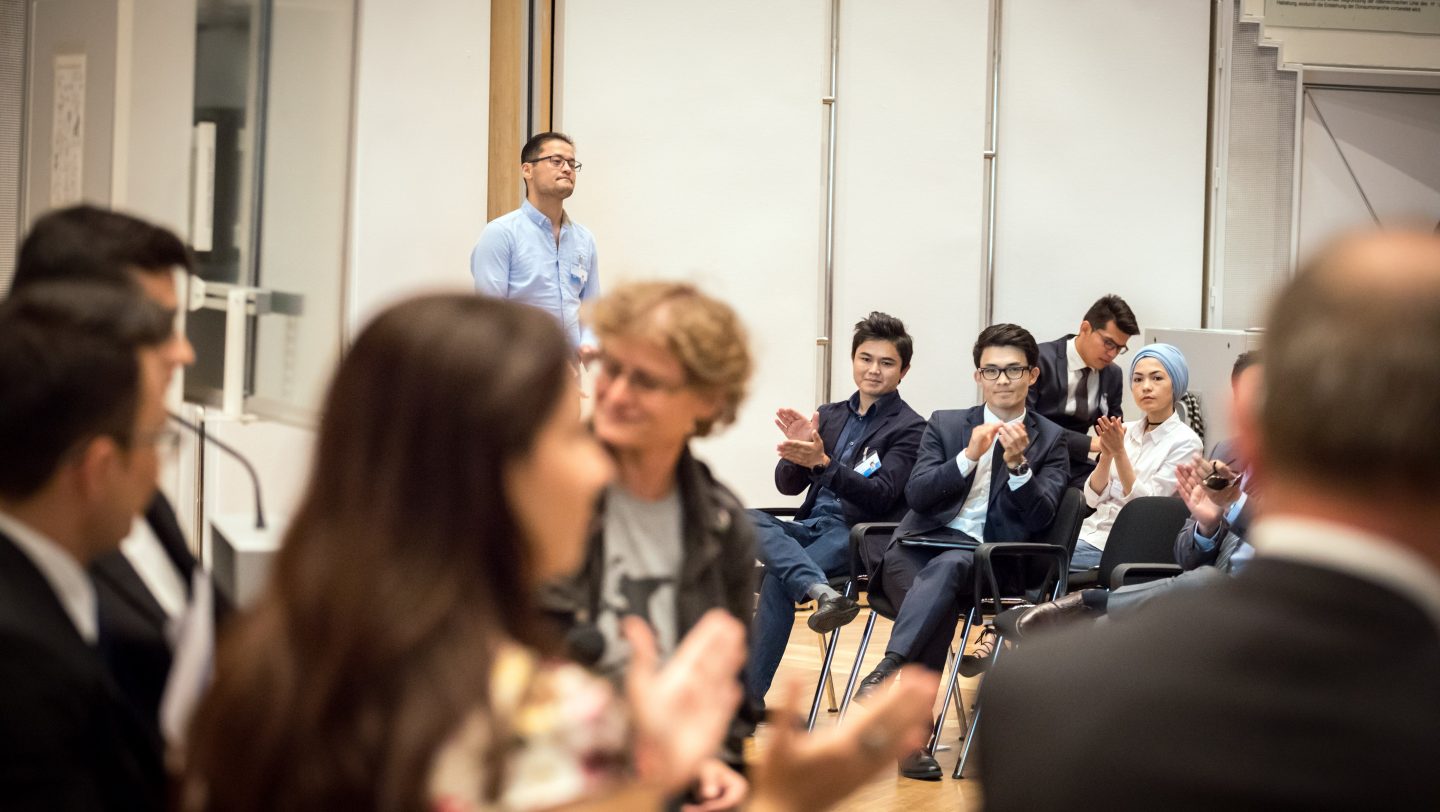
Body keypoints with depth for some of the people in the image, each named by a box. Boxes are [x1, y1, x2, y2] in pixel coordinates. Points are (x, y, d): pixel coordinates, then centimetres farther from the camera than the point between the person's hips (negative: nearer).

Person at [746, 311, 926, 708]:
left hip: (859, 537, -6)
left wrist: (823, 464, -25)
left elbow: (881, 497, -12)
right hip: (810, 528, 6)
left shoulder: (909, 428, 2)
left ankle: (748, 698, -29)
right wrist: (796, 451, -10)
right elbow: (788, 485, 12)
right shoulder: (828, 416, 19)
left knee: (777, 580, -32)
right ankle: (820, 592, -45)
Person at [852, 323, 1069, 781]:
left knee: (946, 567, -38)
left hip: (988, 561, -1)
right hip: (919, 550, 2)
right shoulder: (946, 425, 18)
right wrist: (969, 456, -10)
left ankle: (885, 673, -49)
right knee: (940, 603, -34)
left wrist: (1018, 464, -15)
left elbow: (1039, 517, 0)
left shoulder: (1050, 441, 13)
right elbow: (917, 495, 3)